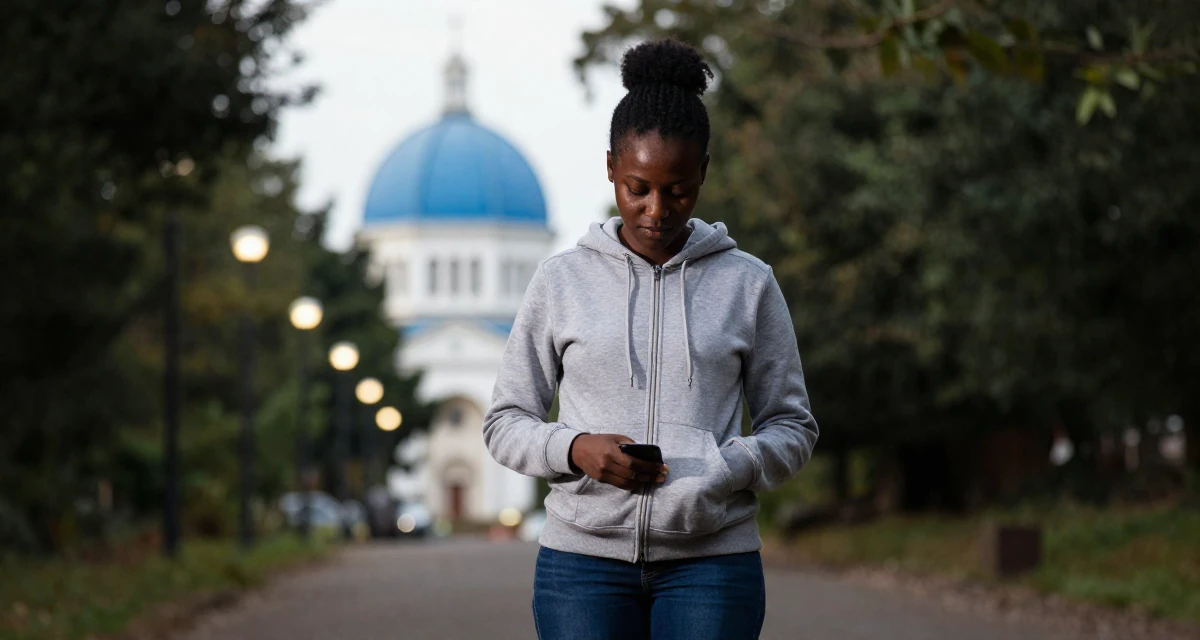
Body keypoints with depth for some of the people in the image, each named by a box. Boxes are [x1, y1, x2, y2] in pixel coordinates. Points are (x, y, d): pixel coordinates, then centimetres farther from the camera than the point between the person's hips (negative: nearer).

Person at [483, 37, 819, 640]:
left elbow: (791, 426, 9)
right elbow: (505, 421, 10)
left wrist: (726, 468, -12)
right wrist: (575, 449, -11)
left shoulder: (747, 284, 7)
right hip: (584, 559, 0)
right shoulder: (560, 281, 7)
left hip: (711, 563, 0)